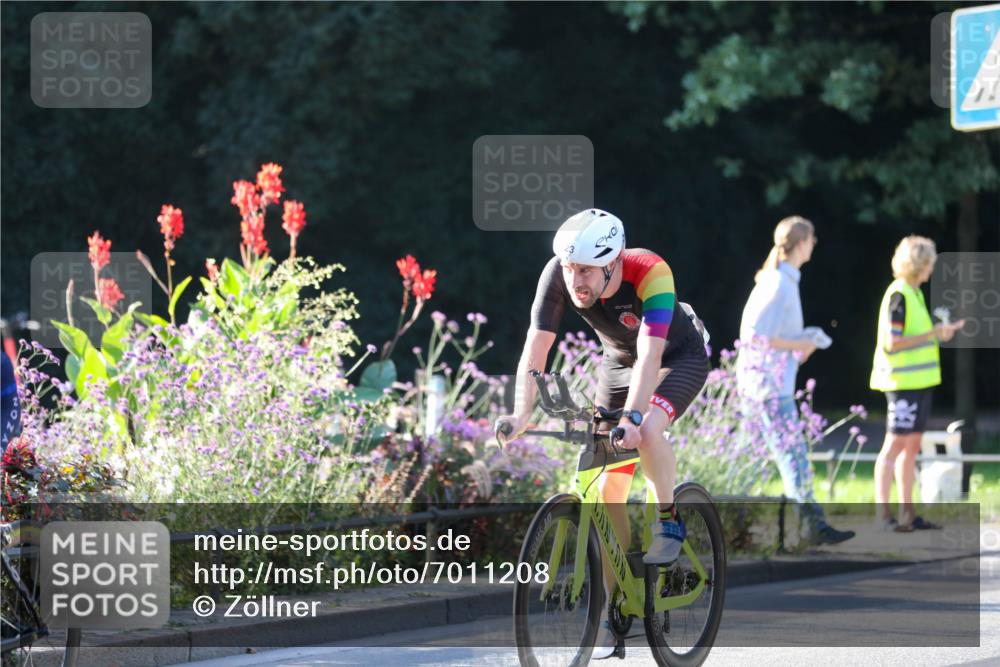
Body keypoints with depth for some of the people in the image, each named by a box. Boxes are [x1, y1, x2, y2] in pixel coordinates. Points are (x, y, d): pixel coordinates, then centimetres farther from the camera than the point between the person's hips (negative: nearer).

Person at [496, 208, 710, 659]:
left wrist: (632, 416, -57)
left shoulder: (650, 272, -37)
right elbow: (535, 350, -28)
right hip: (617, 363, 4)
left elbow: (650, 354, -44)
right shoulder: (557, 274, -27)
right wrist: (521, 414, -41)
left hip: (680, 358, -4)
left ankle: (669, 521, -8)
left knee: (646, 433, -35)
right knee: (609, 490, -4)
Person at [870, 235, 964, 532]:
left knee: (911, 447, 10)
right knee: (895, 444, -8)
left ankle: (907, 513, 13)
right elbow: (892, 343, -20)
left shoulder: (914, 294, 15)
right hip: (902, 382, -10)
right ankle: (882, 513, -6)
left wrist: (943, 330, 14)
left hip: (918, 382, 10)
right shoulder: (898, 296, -14)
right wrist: (933, 334, -19)